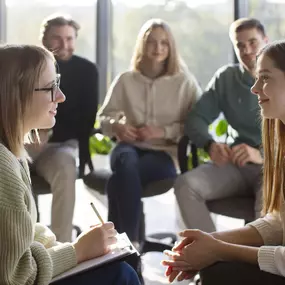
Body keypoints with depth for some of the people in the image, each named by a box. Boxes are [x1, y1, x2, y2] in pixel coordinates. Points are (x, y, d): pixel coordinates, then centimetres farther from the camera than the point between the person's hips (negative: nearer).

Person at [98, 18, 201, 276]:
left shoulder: (185, 81, 2)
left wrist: (164, 132, -13)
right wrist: (117, 125, -7)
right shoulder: (126, 80, 8)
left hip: (166, 153, -2)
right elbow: (104, 116, 16)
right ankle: (131, 243, -32)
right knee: (127, 164, -38)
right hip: (130, 147, 2)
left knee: (117, 181, -33)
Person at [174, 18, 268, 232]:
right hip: (237, 165, 4)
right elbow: (196, 120, 7)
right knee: (185, 184, -24)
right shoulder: (226, 78, 11)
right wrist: (210, 145, -16)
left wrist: (263, 154, -26)